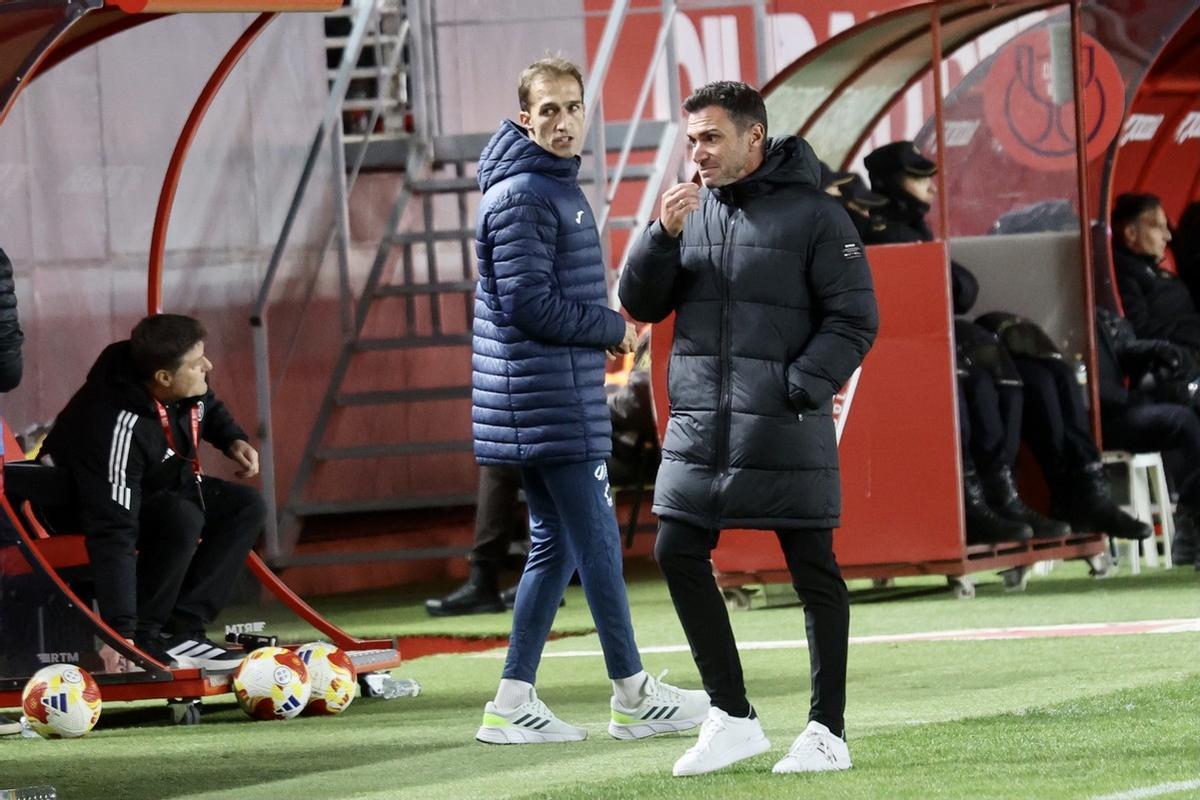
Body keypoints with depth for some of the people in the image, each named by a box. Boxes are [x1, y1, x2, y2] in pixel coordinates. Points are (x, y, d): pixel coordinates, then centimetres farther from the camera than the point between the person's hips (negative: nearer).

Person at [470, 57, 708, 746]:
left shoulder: (558, 187, 17)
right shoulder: (522, 195, -15)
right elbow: (528, 303, -20)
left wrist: (605, 329, 6)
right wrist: (613, 329, -9)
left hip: (562, 398, 10)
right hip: (548, 402, -10)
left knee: (556, 546, 11)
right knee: (597, 544, -4)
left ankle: (514, 702, 11)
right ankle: (634, 696, 3)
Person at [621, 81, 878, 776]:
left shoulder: (814, 216, -5)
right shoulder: (691, 211, 10)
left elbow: (855, 320, -7)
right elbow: (641, 304, 9)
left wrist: (799, 389, -16)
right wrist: (664, 235, -7)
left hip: (786, 431, -5)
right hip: (699, 426, 6)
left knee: (814, 571, 1)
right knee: (679, 555, 1)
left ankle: (829, 732, 9)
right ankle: (733, 719, 12)